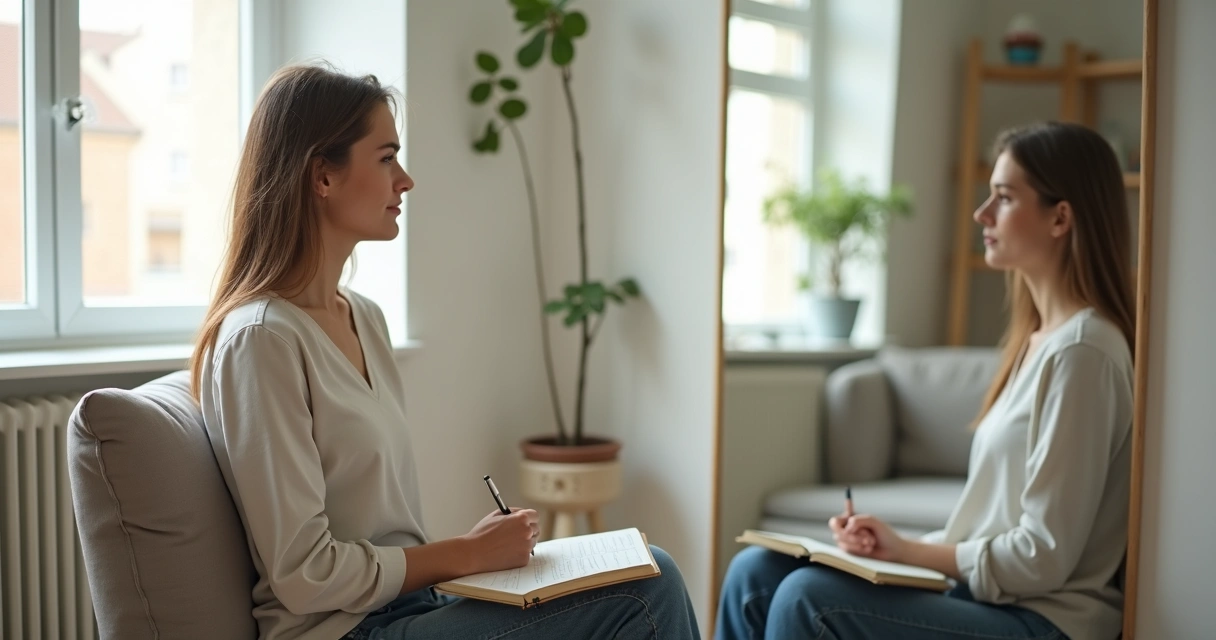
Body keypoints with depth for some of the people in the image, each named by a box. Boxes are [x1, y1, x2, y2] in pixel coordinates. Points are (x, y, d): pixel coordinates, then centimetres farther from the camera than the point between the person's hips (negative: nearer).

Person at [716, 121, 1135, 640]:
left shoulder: (1079, 349, -15)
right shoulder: (1038, 339, 13)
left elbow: (1044, 556, -17)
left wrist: (909, 551, -10)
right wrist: (896, 544, 0)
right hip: (983, 592, 9)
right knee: (756, 574, -2)